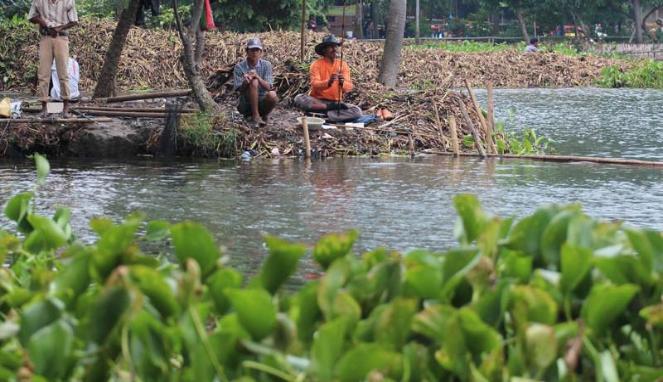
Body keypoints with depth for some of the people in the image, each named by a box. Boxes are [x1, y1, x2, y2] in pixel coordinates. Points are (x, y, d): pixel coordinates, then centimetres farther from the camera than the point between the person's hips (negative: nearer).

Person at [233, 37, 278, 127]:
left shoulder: (266, 65, -2)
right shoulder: (239, 67, -5)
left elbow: (268, 87, -12)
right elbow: (240, 89, -12)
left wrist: (257, 77, -29)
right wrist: (245, 82, -34)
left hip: (262, 102, 2)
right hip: (246, 104, -2)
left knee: (272, 95, -32)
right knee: (254, 83, -29)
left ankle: (264, 115, 0)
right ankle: (255, 116, -25)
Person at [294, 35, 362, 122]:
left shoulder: (343, 65, 2)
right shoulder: (316, 64, -6)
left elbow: (348, 87, -10)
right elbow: (315, 85, -20)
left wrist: (342, 83, -34)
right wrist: (328, 82, -39)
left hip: (336, 102, 2)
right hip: (317, 101, -2)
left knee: (357, 111, -24)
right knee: (299, 99, -33)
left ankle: (324, 115, -23)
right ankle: (334, 109, -23)